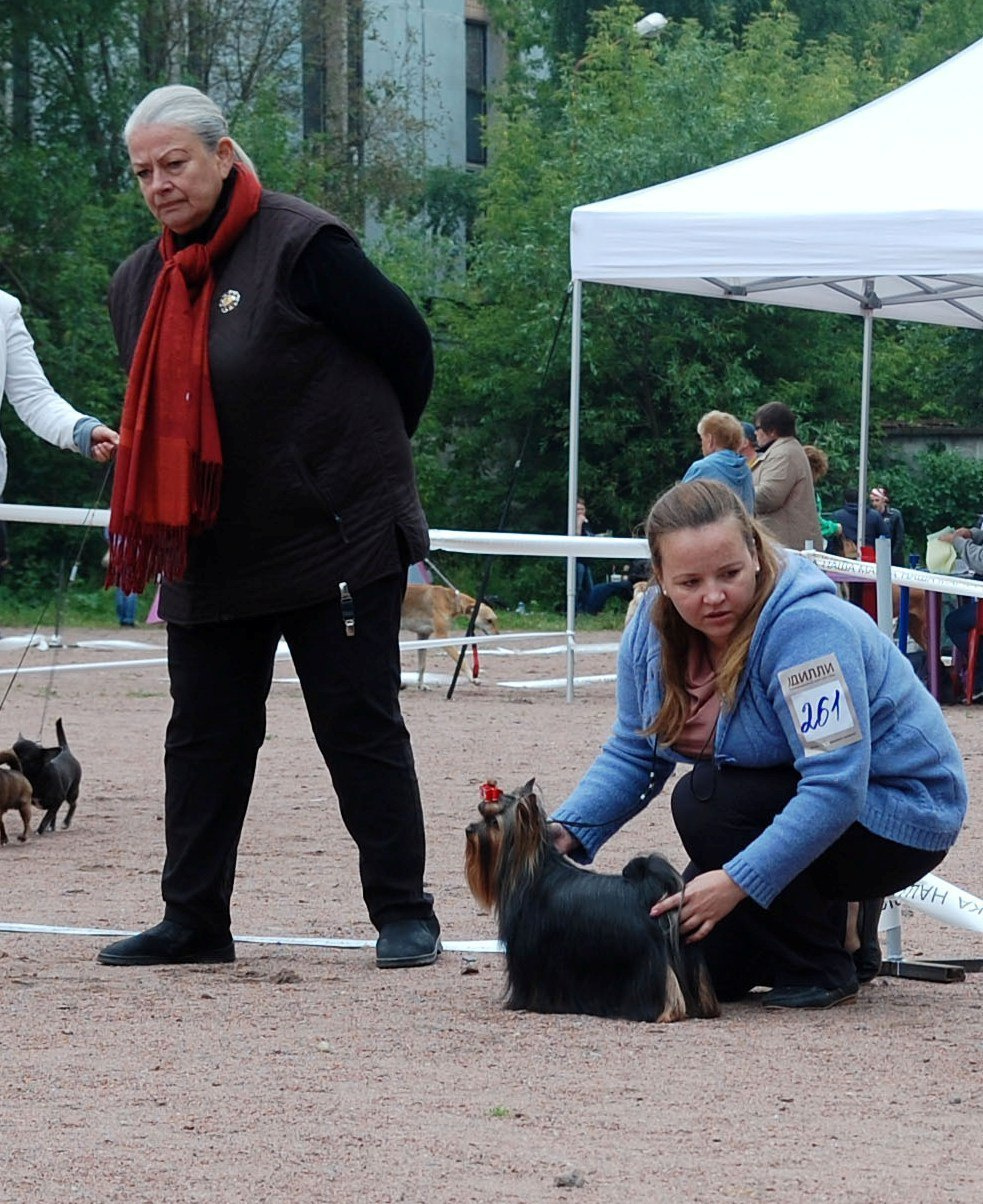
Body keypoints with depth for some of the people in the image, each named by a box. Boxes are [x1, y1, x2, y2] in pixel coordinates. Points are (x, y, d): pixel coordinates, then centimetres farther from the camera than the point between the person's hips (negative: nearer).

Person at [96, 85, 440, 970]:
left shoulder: (303, 248, -13)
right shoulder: (139, 283, 10)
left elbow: (408, 347, -6)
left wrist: (365, 457, 4)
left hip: (337, 544, -7)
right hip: (209, 557, 7)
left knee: (362, 730, -2)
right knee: (204, 736, 9)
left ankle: (404, 914, 5)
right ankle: (194, 920, 16)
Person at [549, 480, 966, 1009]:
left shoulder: (807, 626, -31)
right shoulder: (654, 629, -7)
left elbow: (836, 786, -35)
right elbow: (632, 754, 2)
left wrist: (738, 881, -40)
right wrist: (568, 830, -17)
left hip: (899, 819, -8)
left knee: (706, 800, -28)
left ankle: (823, 968, -10)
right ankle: (835, 920, 20)